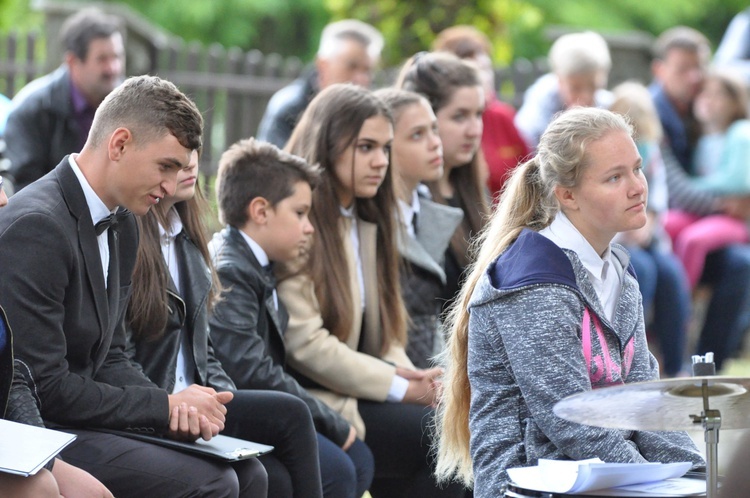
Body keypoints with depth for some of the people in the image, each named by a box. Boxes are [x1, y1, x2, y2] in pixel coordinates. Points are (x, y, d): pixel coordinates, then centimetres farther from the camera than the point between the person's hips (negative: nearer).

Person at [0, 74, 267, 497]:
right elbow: (45, 387, -21)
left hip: (74, 418, 10)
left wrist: (177, 405, -6)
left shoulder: (122, 226, 12)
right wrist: (167, 406, -14)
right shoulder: (36, 227, -20)